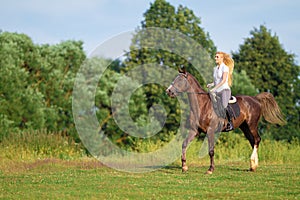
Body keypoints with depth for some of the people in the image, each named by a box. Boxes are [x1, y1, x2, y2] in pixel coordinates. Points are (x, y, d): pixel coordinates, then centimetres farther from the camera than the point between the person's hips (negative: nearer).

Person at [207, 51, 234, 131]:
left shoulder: (225, 68, -5)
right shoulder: (215, 68, 18)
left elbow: (223, 80, -16)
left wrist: (214, 88, -22)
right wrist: (211, 84, 3)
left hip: (224, 89, -8)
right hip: (216, 92, 8)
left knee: (223, 106, -27)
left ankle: (230, 123, -18)